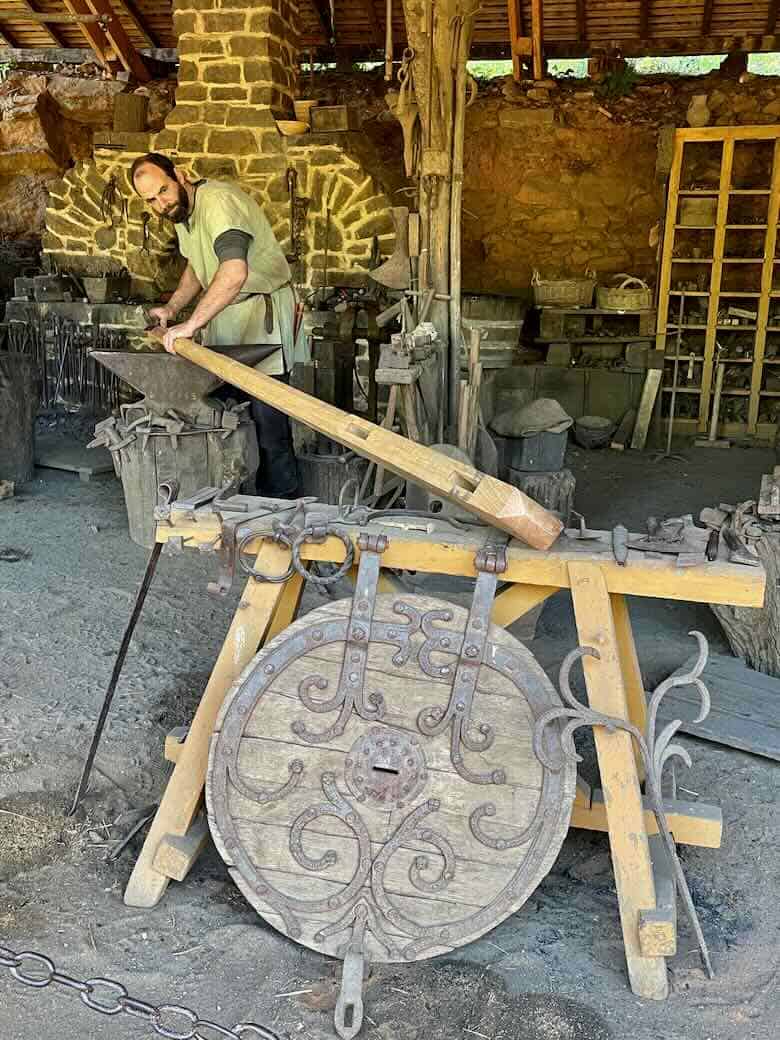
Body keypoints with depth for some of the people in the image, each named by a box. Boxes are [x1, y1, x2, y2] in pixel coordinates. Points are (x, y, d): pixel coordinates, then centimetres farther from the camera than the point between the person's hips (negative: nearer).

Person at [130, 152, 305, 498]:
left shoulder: (218, 200, -22)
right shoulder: (181, 210, 9)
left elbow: (235, 270, -39)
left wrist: (192, 323, -39)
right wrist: (172, 307, 11)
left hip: (262, 310, -9)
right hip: (222, 313, 9)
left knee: (266, 415, -11)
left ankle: (281, 501, -1)